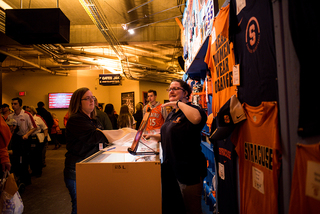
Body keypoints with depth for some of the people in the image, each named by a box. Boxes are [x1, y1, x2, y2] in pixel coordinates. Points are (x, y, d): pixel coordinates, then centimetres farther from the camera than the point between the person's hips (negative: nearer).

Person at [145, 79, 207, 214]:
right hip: (171, 167, 9)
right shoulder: (172, 114, 13)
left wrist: (179, 103, -29)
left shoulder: (190, 110, -16)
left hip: (188, 169, -9)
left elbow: (197, 118, -42)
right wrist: (154, 136, 10)